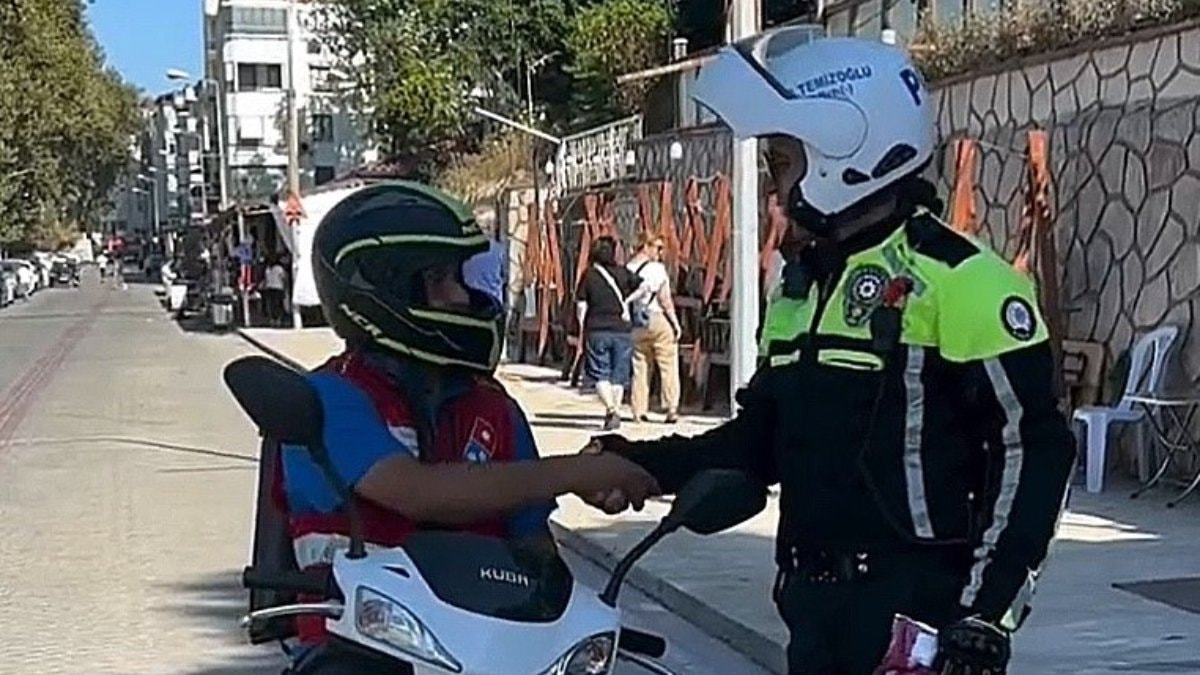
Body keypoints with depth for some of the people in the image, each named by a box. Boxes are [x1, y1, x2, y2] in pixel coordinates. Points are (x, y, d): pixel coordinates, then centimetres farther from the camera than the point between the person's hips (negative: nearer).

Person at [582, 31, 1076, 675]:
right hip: (815, 600, 8)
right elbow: (761, 439, 18)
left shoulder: (957, 278, -13)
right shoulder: (802, 282, 14)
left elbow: (1031, 448, -14)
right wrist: (648, 464, 5)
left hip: (919, 603, -8)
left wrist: (989, 610, -17)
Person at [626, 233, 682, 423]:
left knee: (639, 367, 9)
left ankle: (639, 411, 8)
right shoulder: (657, 269, -8)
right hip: (659, 321, -4)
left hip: (636, 326, 4)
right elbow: (665, 300, -10)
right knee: (668, 366, 2)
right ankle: (671, 409, -3)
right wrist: (676, 323, -3)